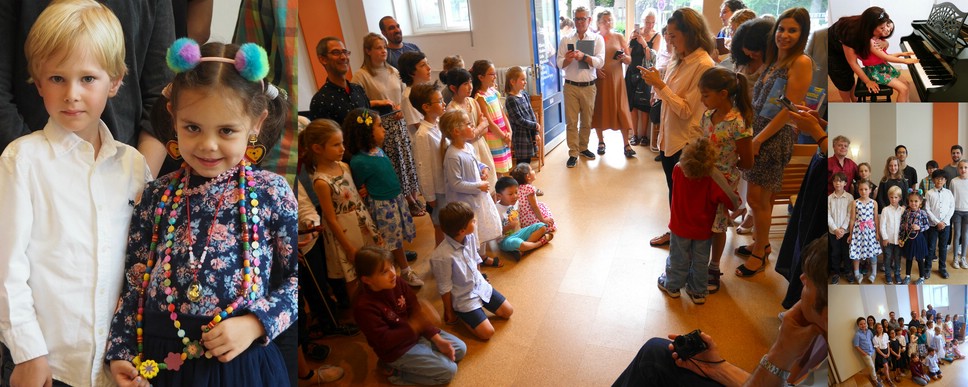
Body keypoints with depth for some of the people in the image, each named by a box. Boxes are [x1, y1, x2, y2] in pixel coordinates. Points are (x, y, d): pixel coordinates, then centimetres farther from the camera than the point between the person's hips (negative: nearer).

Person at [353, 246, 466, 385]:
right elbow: (384, 341, -31)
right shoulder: (364, 307, -30)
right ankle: (396, 373, 1)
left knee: (460, 349, 9)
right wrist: (415, 325, -42)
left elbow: (416, 311, -3)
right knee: (449, 370, -11)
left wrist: (438, 340, -10)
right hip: (396, 351, -7)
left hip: (415, 332, 8)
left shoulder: (397, 282, -10)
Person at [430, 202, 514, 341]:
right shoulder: (442, 256, -35)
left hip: (480, 286, 7)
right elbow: (444, 288, -20)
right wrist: (449, 312, -7)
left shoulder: (470, 237, -15)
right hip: (463, 298, -7)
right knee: (487, 332, -10)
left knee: (508, 311, 11)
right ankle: (459, 314, 9)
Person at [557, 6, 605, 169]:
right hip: (571, 86, 0)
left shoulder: (597, 39, 0)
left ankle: (583, 148, 30)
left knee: (587, 121, 13)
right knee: (571, 122, 1)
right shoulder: (566, 40, 3)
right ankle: (573, 153, 8)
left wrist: (583, 56, -27)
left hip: (589, 86, 0)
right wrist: (567, 60, -24)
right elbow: (560, 64, -1)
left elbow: (600, 62, -11)